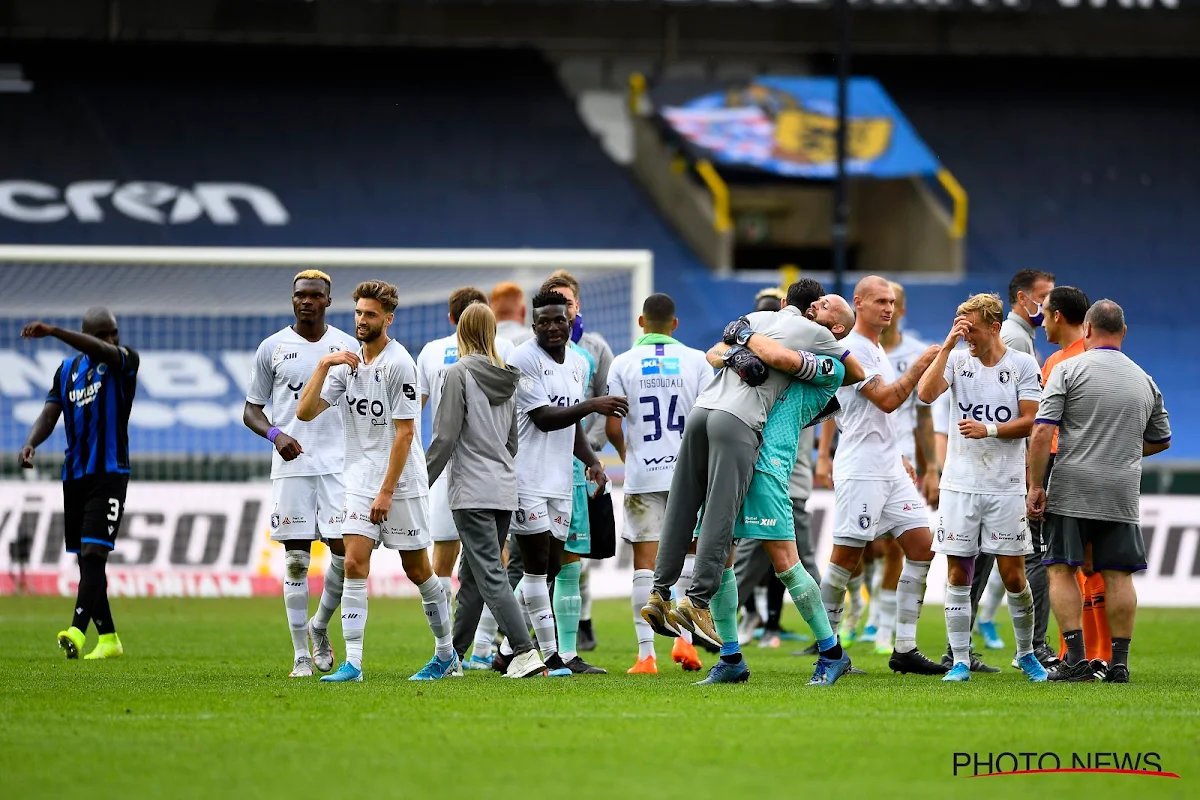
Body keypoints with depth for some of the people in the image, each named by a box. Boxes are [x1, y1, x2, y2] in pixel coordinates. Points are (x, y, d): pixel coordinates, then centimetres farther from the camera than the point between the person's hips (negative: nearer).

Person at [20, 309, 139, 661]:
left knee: (93, 553, -17)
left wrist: (53, 332, -38)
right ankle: (108, 639, 17)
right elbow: (50, 414, 10)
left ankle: (77, 631, -29)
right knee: (86, 561, 8)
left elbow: (100, 350, -27)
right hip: (74, 474, 6)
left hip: (109, 474, -6)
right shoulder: (67, 369, 12)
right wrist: (30, 443, -12)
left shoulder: (124, 361, -5)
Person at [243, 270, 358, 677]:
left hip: (339, 464, 1)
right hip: (291, 464, -1)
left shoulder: (348, 347, 8)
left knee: (345, 553, -8)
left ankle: (319, 626, 19)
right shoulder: (272, 348, 5)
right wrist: (275, 434, -13)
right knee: (297, 560, -1)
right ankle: (301, 655, 3)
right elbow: (251, 410, 7)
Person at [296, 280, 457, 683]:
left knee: (418, 569, 4)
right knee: (354, 564, -8)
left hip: (402, 484, -5)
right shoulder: (347, 363, 7)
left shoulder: (398, 364, -13)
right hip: (360, 481, 5)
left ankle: (447, 654, 21)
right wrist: (323, 365, -10)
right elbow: (305, 412, 2)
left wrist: (386, 492, -17)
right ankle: (352, 662, -10)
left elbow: (404, 432, -15)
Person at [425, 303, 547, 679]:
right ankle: (453, 655, 20)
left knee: (490, 576, -10)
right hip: (504, 492, 7)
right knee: (471, 575, 14)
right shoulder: (507, 378, 12)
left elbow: (445, 437, -13)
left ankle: (524, 651, -20)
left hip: (472, 492, -7)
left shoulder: (458, 374, -8)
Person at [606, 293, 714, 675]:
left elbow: (612, 427, -3)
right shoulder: (696, 361, 1)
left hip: (642, 475, -1)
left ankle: (646, 654, -2)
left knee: (645, 566, 1)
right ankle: (684, 635, 2)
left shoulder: (623, 364, -1)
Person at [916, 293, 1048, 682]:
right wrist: (947, 345, -15)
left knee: (1013, 574, -1)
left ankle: (1026, 653, 17)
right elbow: (926, 393, -12)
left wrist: (989, 429, -17)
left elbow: (1031, 421, -4)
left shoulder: (1023, 365, 0)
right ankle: (959, 661, 6)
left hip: (1006, 486, -2)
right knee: (957, 574, 0)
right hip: (960, 485, 2)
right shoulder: (957, 361, 5)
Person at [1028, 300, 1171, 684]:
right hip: (1123, 494, 3)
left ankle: (1076, 657, -9)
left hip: (1072, 490, -3)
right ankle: (1119, 662, 4)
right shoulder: (1145, 381, 11)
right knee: (1118, 575, 5)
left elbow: (1042, 432, -10)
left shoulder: (1069, 370, -2)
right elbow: (1161, 441, 22)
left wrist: (1036, 486, -6)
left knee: (1062, 570, 1)